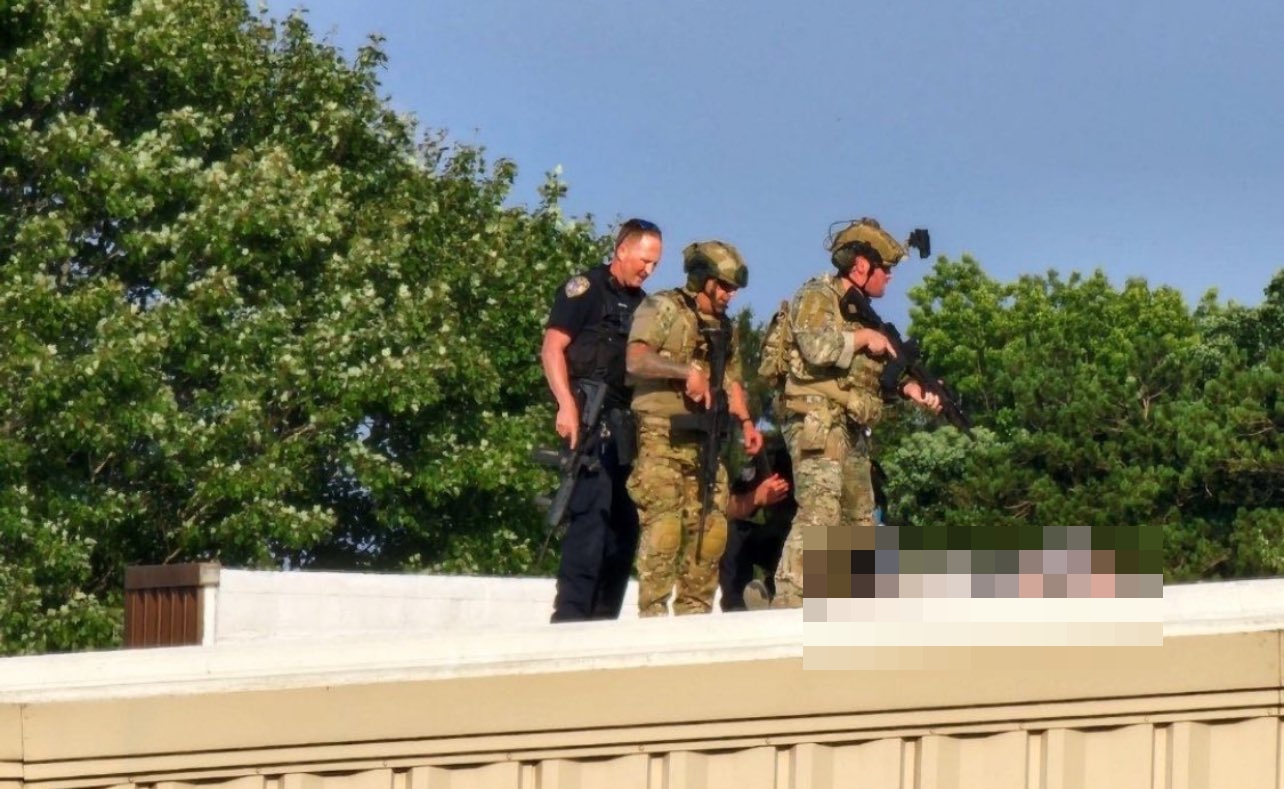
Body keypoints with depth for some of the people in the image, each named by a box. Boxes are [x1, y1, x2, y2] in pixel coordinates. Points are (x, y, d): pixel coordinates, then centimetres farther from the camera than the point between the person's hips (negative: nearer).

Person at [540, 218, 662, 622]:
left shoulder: (641, 304, 22)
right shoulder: (585, 289, -1)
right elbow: (552, 348, -8)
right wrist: (567, 405, -20)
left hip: (627, 426, 8)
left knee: (624, 521, 7)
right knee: (592, 512, -16)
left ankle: (603, 620, 11)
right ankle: (570, 615, -18)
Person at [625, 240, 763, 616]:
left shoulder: (723, 326, 21)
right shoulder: (662, 309, -2)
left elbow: (731, 379, 25)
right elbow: (636, 359, -15)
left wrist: (745, 421, 8)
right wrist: (688, 370, -25)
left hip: (705, 441, 7)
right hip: (662, 436, -7)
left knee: (710, 528, 2)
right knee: (663, 525, -13)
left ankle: (694, 611, 8)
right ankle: (653, 613, -13)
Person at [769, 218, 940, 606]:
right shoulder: (817, 298, -5)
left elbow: (875, 374, 23)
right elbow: (818, 347, -23)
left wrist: (909, 388, 5)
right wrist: (864, 338, -9)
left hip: (852, 429, 10)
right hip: (818, 422, -10)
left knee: (860, 521, 12)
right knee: (819, 513, -21)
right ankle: (790, 603, -28)